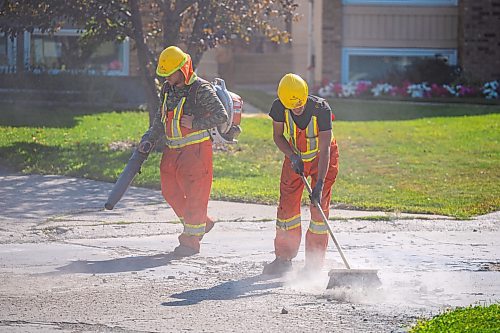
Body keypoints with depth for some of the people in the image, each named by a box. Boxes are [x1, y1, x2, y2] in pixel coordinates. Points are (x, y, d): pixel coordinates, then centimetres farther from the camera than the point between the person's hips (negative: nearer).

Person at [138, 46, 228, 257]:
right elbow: (160, 119, 20)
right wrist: (149, 140, 10)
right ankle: (202, 224, 29)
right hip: (173, 150, 8)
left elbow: (221, 116, -18)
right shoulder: (168, 89, 10)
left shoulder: (201, 89, -13)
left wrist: (195, 124, -20)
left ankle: (191, 241, 3)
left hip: (196, 150, -8)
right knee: (171, 192, 12)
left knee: (194, 195, -4)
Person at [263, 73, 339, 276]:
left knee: (319, 208, -8)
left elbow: (325, 149, -32)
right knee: (287, 205, 0)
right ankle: (284, 259, 15)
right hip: (295, 156, 3)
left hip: (322, 159, -3)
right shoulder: (279, 107, -23)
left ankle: (314, 264, -2)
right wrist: (292, 157, -22)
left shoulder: (321, 109, -32)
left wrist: (319, 184, -38)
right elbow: (277, 136, -5)